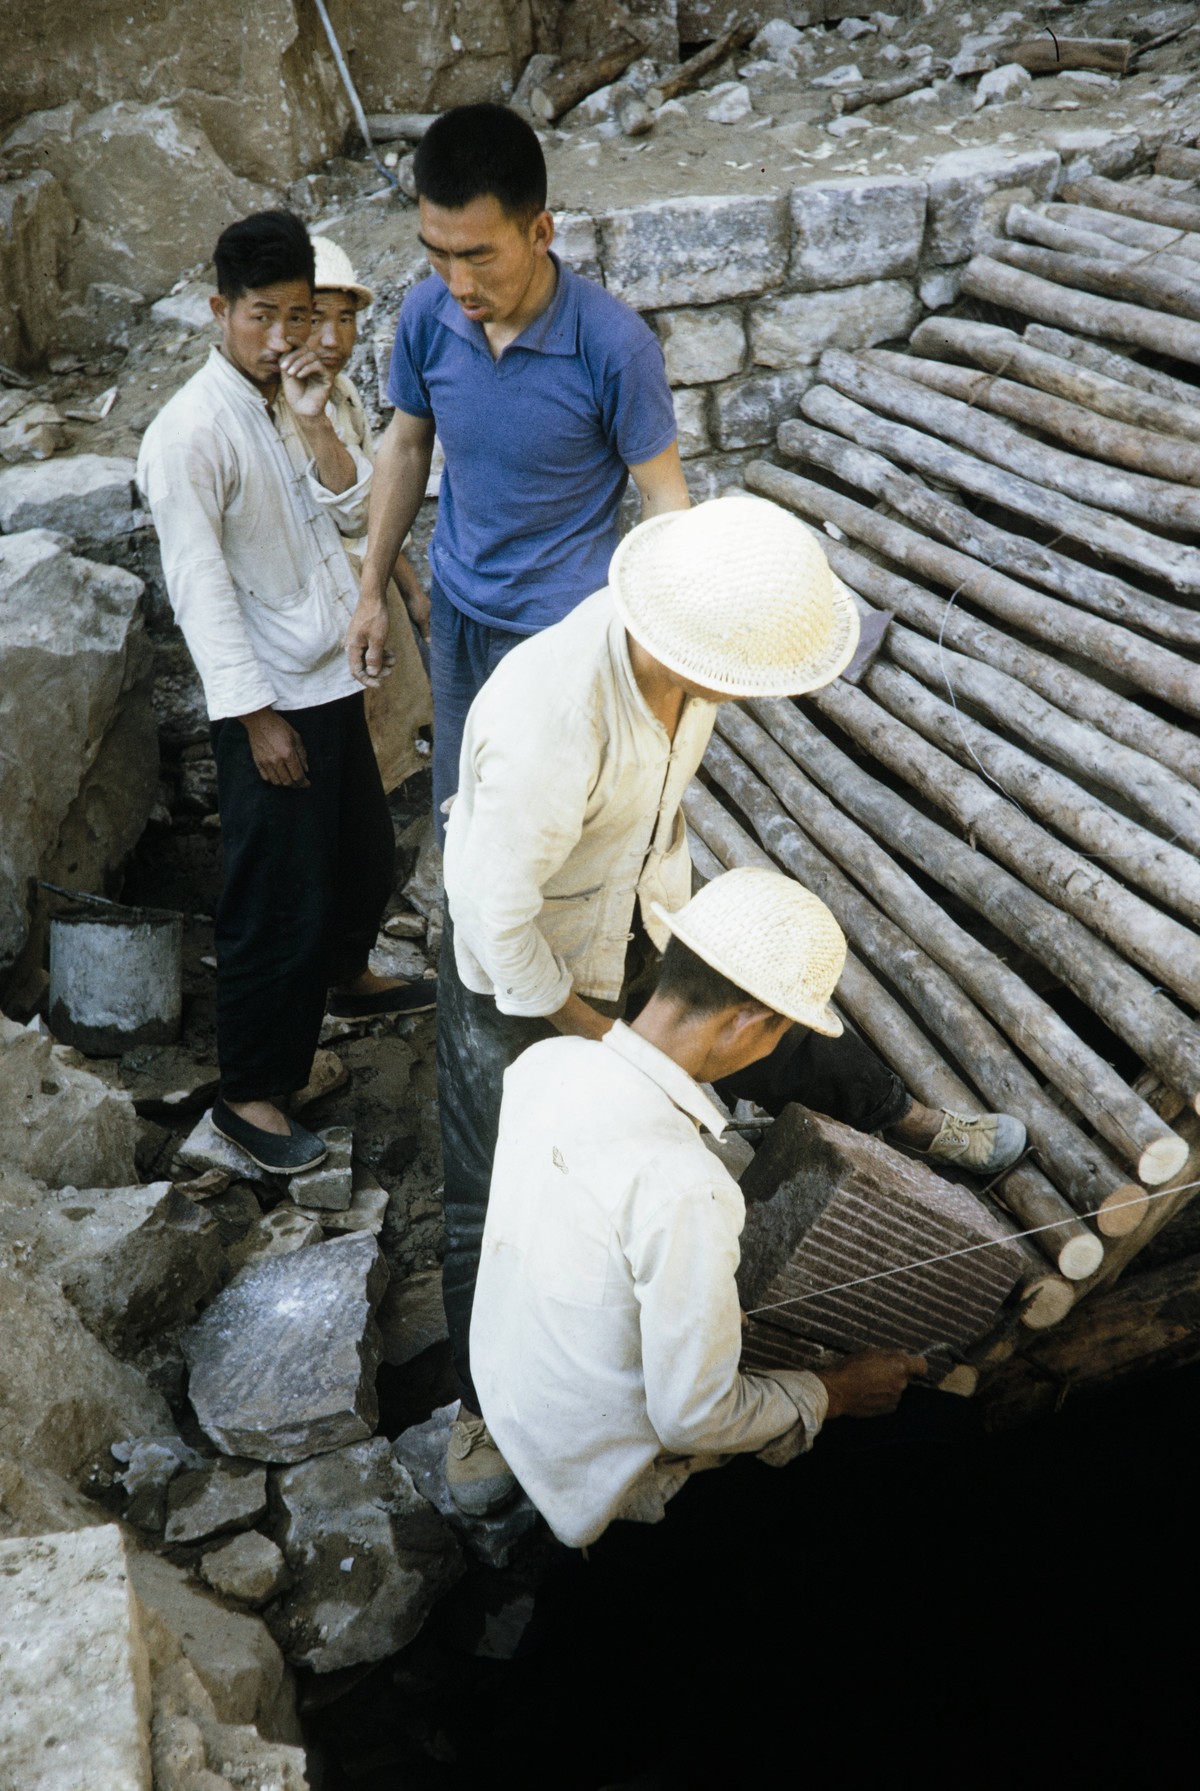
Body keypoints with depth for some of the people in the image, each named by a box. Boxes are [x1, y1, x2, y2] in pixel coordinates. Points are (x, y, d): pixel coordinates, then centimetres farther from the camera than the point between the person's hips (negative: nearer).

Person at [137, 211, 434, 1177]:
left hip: (334, 680, 8)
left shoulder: (297, 400, 5)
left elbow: (356, 511, 0)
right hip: (271, 701, -8)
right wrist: (256, 717, -19)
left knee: (365, 853, 26)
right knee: (279, 903, -2)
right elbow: (200, 587, -20)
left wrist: (315, 424, -15)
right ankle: (251, 1094, 12)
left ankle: (347, 977, 53)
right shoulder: (191, 432, -19)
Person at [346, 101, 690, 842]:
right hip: (457, 609, 5)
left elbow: (664, 496, -15)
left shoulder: (614, 344, -26)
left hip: (561, 627, -5)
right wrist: (373, 592, 10)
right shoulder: (427, 315, -12)